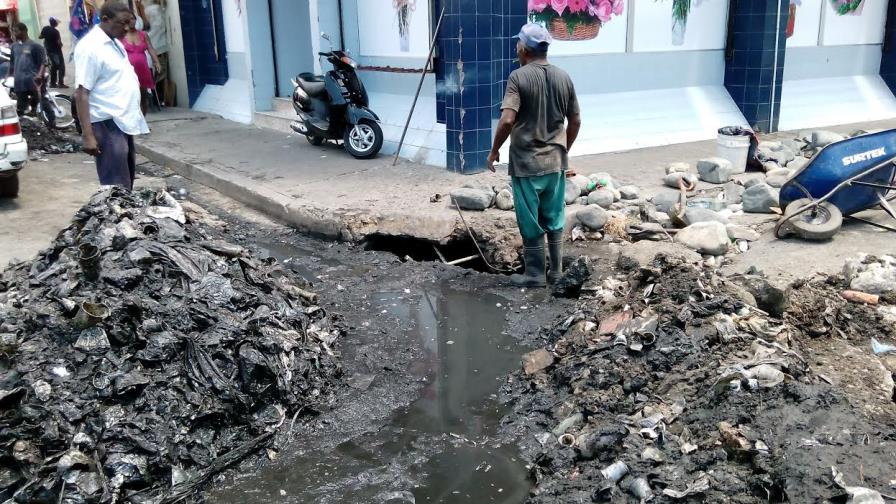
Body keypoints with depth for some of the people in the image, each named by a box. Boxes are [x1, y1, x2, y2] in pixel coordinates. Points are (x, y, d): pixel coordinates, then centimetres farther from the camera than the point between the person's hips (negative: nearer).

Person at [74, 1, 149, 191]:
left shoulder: (115, 43, 13)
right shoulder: (90, 47, -14)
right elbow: (81, 93, -19)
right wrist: (88, 136, -23)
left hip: (123, 122, 9)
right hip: (107, 125, -9)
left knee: (127, 183, 15)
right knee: (117, 188, -9)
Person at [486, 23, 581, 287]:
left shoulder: (519, 77, -12)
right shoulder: (564, 78, 4)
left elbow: (507, 119, -22)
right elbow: (575, 121, 8)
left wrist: (494, 150, -8)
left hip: (526, 163, -5)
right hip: (556, 161, 5)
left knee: (531, 222, 5)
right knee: (554, 219, 16)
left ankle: (534, 275, 13)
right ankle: (556, 271, 24)